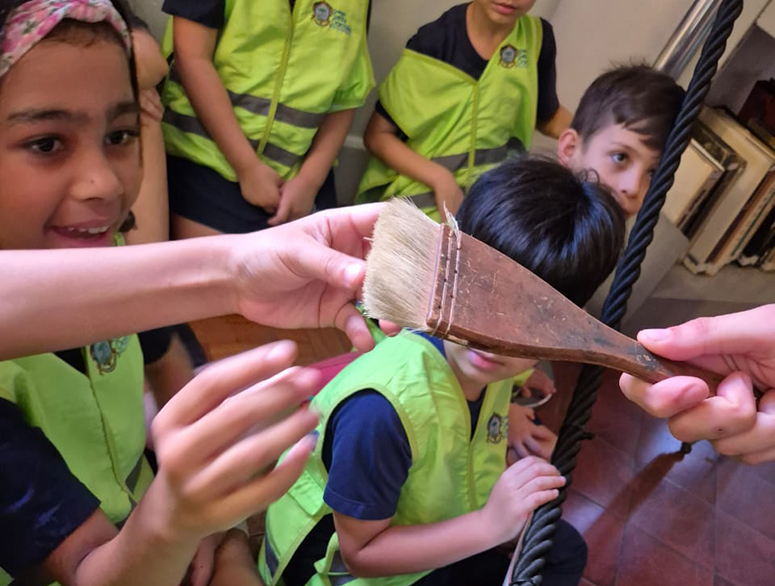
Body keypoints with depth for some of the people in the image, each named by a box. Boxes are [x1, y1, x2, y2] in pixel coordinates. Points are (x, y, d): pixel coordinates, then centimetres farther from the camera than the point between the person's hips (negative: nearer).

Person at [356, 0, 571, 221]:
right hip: (424, 190, -3)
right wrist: (440, 178, -23)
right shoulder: (434, 41, -12)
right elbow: (377, 135, -10)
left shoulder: (538, 36, -2)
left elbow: (548, 117, 15)